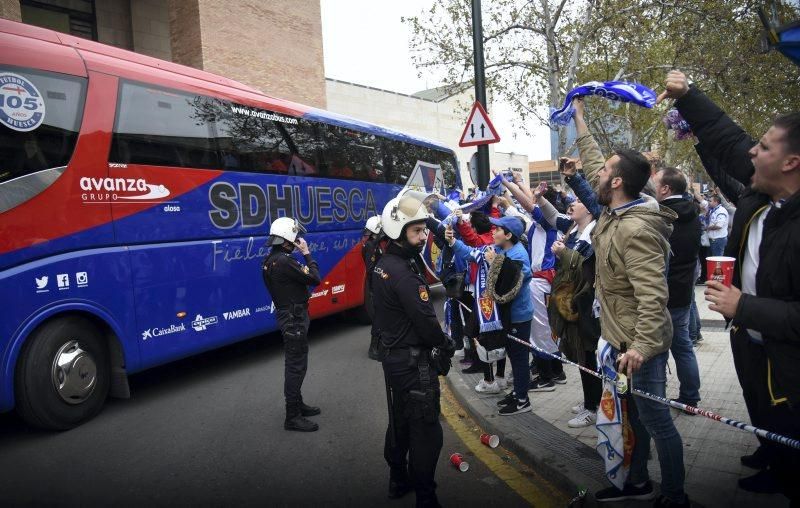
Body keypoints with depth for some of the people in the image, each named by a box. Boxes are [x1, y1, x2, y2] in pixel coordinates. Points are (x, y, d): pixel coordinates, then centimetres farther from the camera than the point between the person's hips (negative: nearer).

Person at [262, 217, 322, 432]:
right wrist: (307, 253, -14)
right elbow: (314, 278, -21)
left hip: (288, 315, 10)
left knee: (294, 362, 21)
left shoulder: (271, 259, 7)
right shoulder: (284, 261, -24)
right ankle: (292, 417, 6)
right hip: (294, 318, -10)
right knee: (296, 365, -2)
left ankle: (296, 404, 35)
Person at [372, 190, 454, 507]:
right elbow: (425, 320, -23)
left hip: (394, 357, 10)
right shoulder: (403, 273, -24)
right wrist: (447, 345, -4)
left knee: (400, 421, 22)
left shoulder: (382, 265, 6)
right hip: (414, 363, -10)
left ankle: (398, 480, 38)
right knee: (426, 430, 1)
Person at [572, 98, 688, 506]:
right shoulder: (614, 212, 3)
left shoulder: (636, 230, -25)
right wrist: (579, 119, 21)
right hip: (623, 338, 10)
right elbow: (592, 164, 16)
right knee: (635, 415, 21)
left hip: (640, 342, -10)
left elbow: (652, 296, -29)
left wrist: (641, 346, -37)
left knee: (655, 419, 3)